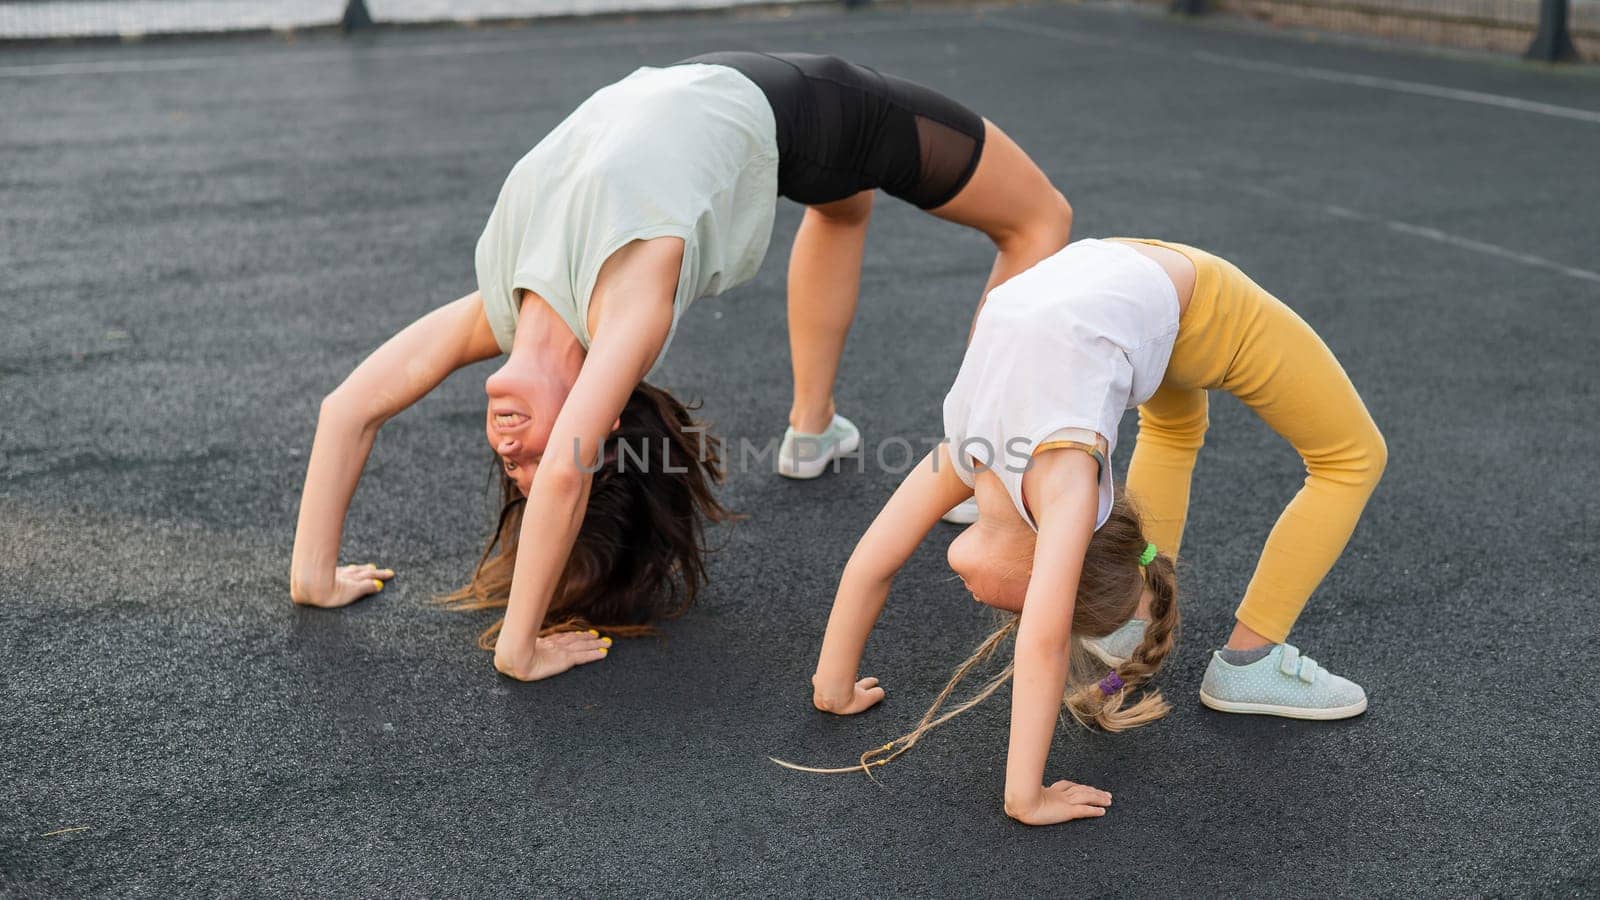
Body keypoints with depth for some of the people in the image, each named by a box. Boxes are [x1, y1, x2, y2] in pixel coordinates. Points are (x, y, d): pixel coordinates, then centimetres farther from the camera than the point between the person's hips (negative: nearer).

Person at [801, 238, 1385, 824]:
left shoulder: (1063, 479, -31)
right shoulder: (964, 453, -13)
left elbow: (1043, 644, -35)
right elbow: (868, 566, -4)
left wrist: (1025, 795, -30)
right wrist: (834, 689, 3)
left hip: (1194, 304, -6)